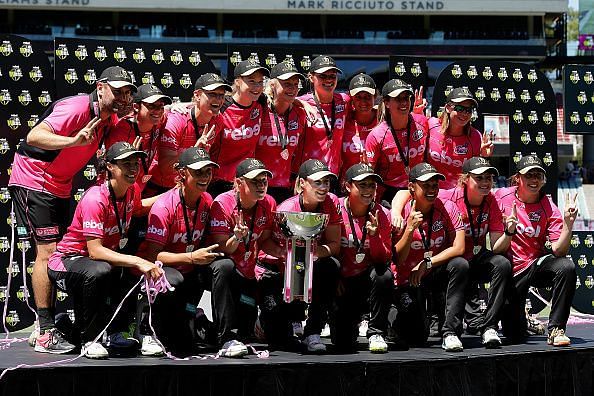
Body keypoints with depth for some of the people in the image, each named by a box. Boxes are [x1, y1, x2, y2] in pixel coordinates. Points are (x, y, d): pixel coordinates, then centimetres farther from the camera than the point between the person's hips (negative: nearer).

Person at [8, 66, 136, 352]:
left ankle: (44, 326, 17)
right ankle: (44, 332, -12)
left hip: (60, 186, 9)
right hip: (32, 180, -9)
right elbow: (34, 136, -36)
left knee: (58, 252, 9)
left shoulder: (110, 120, 2)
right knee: (47, 251, -13)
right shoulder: (76, 108, -24)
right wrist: (74, 140, -49)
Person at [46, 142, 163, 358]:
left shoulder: (132, 192, -1)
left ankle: (116, 332, 9)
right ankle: (89, 339, -20)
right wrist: (138, 262, -40)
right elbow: (95, 251, -34)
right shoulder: (95, 199, -26)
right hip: (66, 262, -8)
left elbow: (138, 208, 27)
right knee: (100, 271, -38)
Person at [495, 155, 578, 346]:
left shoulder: (549, 209, -8)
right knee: (514, 335, -6)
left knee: (566, 266, -34)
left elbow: (558, 251, -16)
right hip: (510, 269, -1)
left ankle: (556, 330, -23)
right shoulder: (502, 197, -8)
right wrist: (509, 232, -23)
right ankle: (518, 314, 34)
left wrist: (568, 222, -29)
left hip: (538, 263, 1)